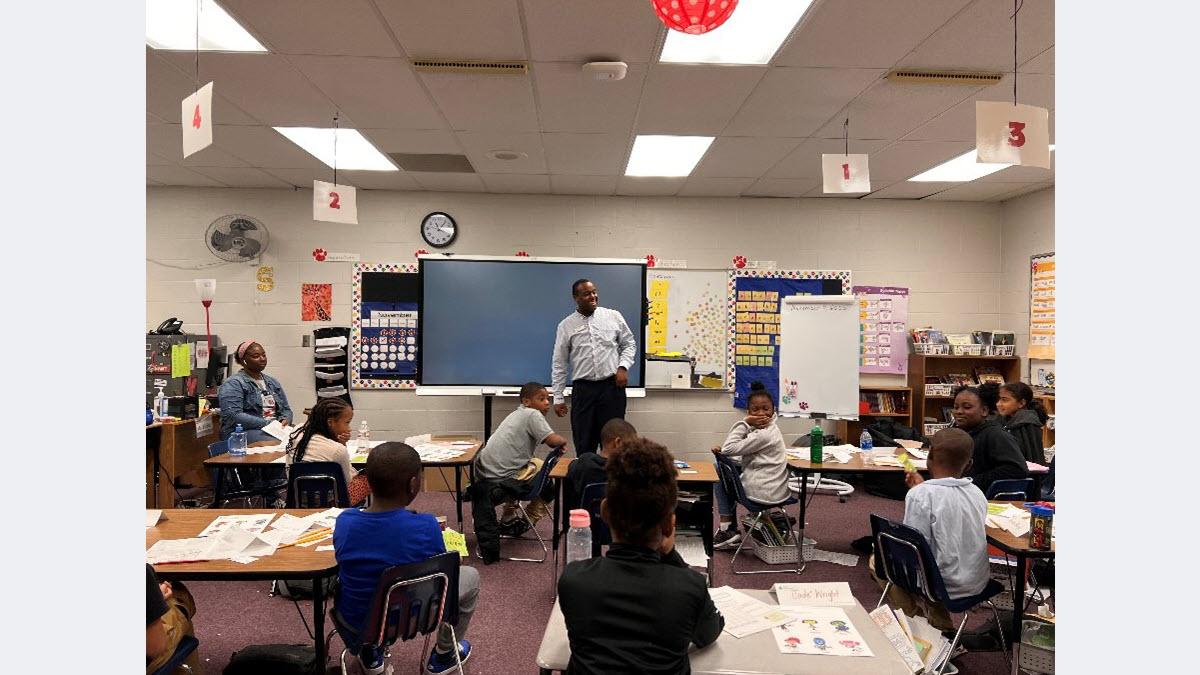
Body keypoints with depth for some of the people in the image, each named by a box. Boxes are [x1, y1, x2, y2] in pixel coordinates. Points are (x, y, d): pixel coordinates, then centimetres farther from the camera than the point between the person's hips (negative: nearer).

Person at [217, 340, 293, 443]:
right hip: (245, 431, -6)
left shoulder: (273, 382, 21)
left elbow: (286, 409, 21)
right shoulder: (233, 384, -1)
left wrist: (285, 420, -4)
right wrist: (266, 424, -19)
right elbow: (233, 416, -14)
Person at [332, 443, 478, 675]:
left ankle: (369, 656, 35)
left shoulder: (344, 521, -18)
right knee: (470, 576, 21)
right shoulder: (426, 527, -27)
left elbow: (348, 569, 3)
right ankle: (443, 656, 34)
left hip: (356, 622, 3)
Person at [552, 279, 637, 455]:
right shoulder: (566, 326, 4)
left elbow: (629, 344, 12)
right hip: (583, 389, 0)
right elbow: (559, 364, 5)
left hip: (612, 386, 0)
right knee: (584, 444, 4)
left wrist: (623, 367, -6)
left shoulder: (613, 316, 5)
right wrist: (558, 398, 3)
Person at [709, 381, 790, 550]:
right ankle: (731, 530, 21)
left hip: (763, 492, -9)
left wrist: (745, 423, -18)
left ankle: (727, 529, 8)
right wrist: (722, 451, -6)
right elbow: (745, 458, 10)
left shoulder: (763, 435, -22)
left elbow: (728, 449, -22)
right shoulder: (769, 429, 8)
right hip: (775, 490, 9)